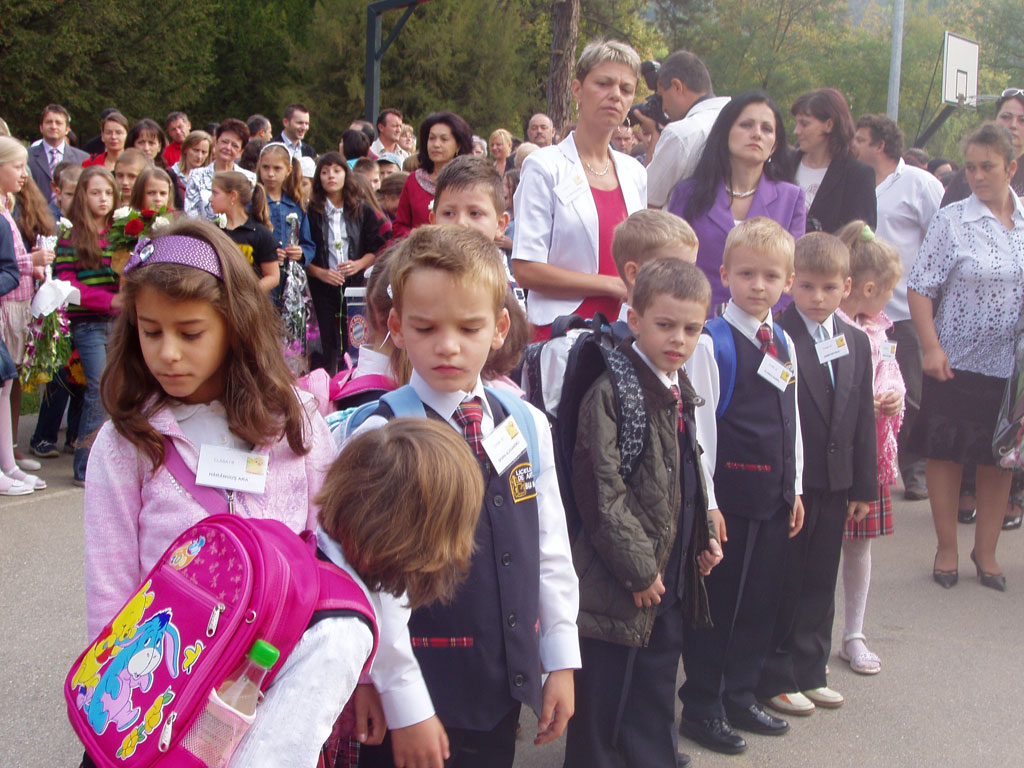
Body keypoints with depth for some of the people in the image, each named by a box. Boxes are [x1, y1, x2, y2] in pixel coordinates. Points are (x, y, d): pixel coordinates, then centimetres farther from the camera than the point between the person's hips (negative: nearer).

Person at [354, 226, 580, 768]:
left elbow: (551, 550, 8)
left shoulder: (528, 427, 3)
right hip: (424, 699, -5)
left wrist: (561, 662, 9)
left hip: (506, 691, 5)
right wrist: (405, 705, -14)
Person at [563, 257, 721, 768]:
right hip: (620, 582, -8)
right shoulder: (611, 394, -16)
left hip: (671, 579, 8)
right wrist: (638, 567, -18)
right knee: (602, 705, 3)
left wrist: (705, 534, 12)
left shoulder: (681, 394, 12)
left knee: (656, 694, 20)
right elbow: (601, 491, -20)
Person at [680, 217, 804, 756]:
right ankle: (701, 708, 16)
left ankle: (740, 696, 31)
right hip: (726, 494, -7)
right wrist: (706, 501, -14)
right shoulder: (711, 343, -11)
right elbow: (698, 427, -13)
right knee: (715, 603, 2)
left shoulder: (784, 344, 11)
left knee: (760, 600, 15)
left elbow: (792, 421, 16)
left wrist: (794, 489, 14)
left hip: (774, 497, 7)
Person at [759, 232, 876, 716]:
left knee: (819, 584, 15)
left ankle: (810, 672, 28)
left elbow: (863, 418, 11)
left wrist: (863, 486, 10)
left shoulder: (856, 343, 9)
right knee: (781, 583, 4)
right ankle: (775, 678, 17)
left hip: (834, 486, 6)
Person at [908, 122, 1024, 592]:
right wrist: (932, 348, -14)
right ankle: (947, 549, 20)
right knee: (946, 454, 5)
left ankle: (986, 551, 25)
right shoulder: (951, 221, -5)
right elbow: (920, 289, -6)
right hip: (958, 361, -3)